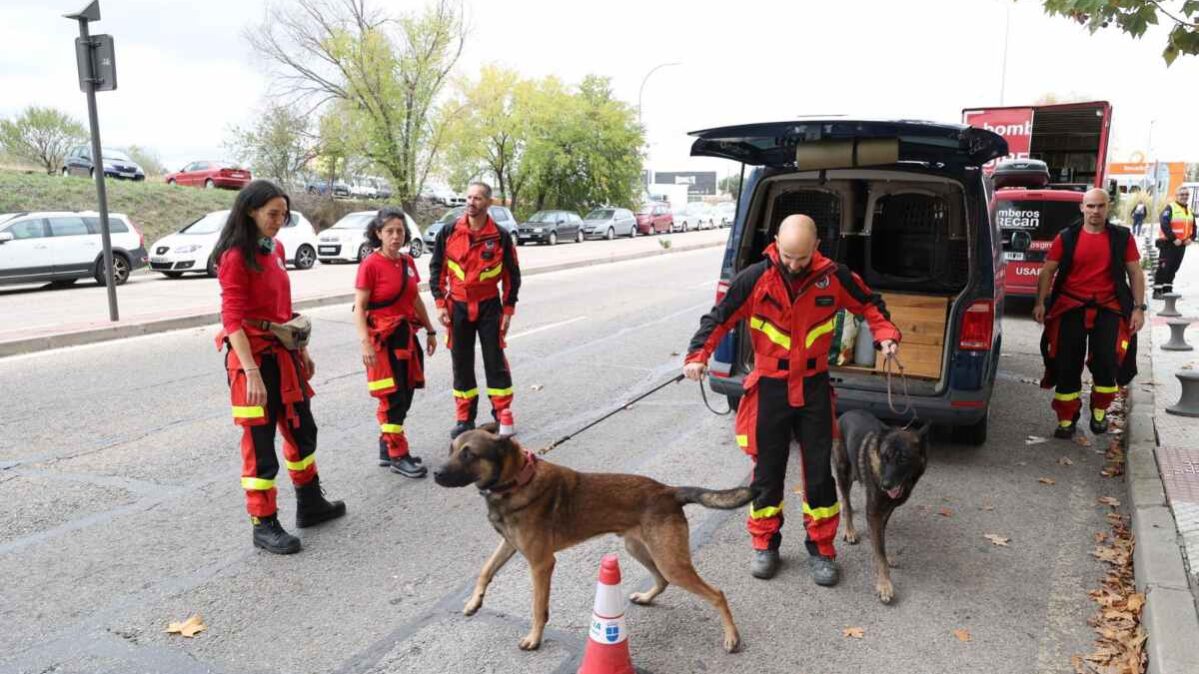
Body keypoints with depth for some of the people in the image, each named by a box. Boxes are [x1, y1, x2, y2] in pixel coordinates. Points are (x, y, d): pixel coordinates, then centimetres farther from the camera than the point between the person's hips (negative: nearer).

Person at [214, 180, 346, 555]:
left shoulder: (276, 249, 9)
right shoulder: (236, 257, -14)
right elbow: (232, 320, -19)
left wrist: (302, 351, 18)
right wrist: (252, 373, -26)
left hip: (284, 354, 8)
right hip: (253, 356, -8)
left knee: (302, 430, 17)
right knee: (260, 443, 1)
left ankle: (310, 504, 33)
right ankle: (264, 525, 14)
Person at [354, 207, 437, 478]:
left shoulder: (408, 262, 7)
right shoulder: (370, 265, -13)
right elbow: (359, 308, -14)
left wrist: (430, 330, 19)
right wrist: (365, 343, -23)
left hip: (407, 335, 7)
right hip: (383, 337, -7)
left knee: (405, 397, 12)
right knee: (393, 399, -1)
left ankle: (387, 448, 26)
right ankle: (397, 456, 10)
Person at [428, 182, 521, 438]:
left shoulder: (500, 236, -6)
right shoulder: (449, 233, -3)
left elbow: (512, 274, 1)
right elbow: (436, 269, 4)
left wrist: (508, 309, -2)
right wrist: (440, 304, -3)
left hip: (490, 307, -1)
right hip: (458, 307, 2)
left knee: (495, 362, 3)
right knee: (461, 364, 8)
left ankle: (503, 415, 16)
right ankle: (465, 418, 19)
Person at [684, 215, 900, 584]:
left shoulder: (834, 276, -6)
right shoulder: (756, 278, -11)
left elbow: (868, 303, 11)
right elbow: (720, 316, -6)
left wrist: (885, 334, -5)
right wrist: (698, 355, -18)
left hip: (814, 388, 1)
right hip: (769, 388, -1)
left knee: (819, 471, 7)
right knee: (768, 470, 9)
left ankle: (821, 549, 24)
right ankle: (765, 544, 26)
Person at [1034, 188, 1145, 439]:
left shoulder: (1122, 238, 5)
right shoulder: (1066, 238, 2)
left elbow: (1135, 273, 8)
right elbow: (1048, 271, 2)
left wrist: (1139, 307, 2)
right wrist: (1040, 302, -9)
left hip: (1109, 308, 0)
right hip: (1070, 307, 0)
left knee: (1107, 362, -8)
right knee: (1067, 365, 1)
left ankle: (1099, 411, 19)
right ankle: (1067, 419, 13)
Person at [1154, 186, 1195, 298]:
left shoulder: (1189, 211, 16)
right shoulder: (1170, 208, -9)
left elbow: (1193, 227, 19)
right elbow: (1164, 225, -19)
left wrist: (1190, 238, 0)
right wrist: (1174, 239, -22)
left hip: (1182, 244, 8)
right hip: (1168, 243, -8)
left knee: (1174, 267, 11)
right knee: (1163, 267, -8)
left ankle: (1167, 289, 20)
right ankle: (1157, 290, -6)